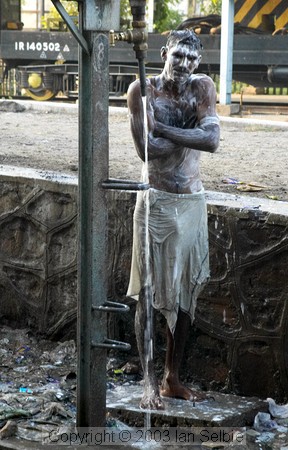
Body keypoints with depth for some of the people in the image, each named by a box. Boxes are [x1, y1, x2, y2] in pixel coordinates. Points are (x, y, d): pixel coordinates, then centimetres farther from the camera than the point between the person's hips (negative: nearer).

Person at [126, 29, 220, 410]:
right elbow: (146, 150, -18)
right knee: (149, 295, -1)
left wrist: (162, 127, -18)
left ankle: (173, 379, 22)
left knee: (185, 294, 10)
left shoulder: (203, 87, 1)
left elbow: (212, 141, -14)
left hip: (192, 203, 4)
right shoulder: (142, 89, -7)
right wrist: (192, 132, -11)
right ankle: (150, 383, 6)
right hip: (156, 202, -4)